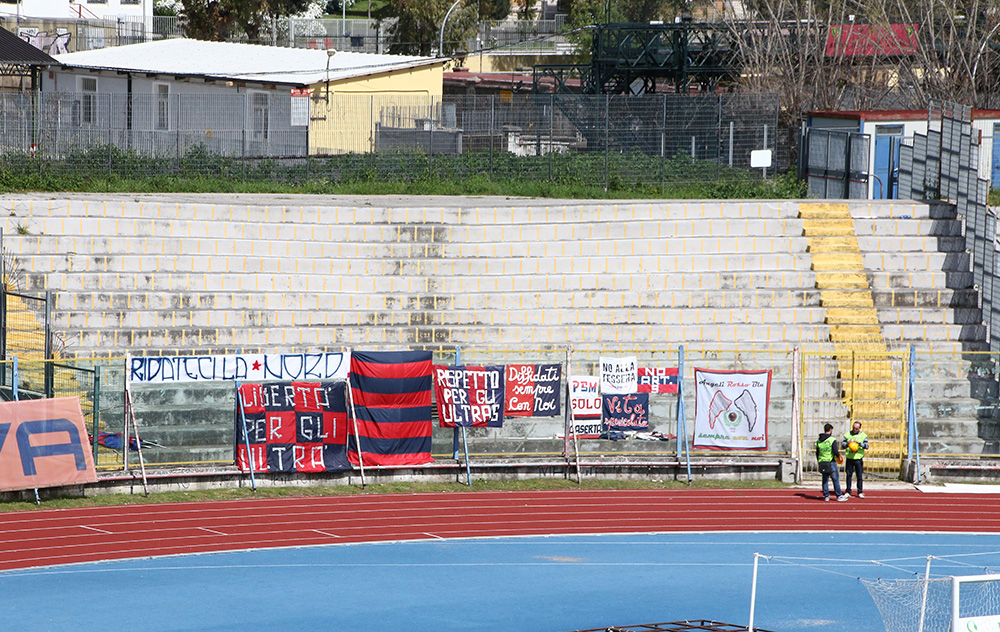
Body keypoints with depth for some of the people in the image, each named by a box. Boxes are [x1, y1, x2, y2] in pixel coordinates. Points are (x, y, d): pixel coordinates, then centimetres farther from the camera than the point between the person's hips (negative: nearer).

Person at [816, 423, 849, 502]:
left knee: (825, 479, 12)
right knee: (836, 479, 2)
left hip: (822, 462, 6)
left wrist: (819, 462, 22)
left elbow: (817, 453, 12)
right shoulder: (832, 440, -12)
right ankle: (839, 496, 4)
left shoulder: (819, 440, 7)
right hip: (831, 462, -6)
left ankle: (826, 496, 13)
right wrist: (839, 456, 2)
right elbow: (835, 451, -18)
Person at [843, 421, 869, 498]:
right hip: (849, 458, 1)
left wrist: (859, 443, -23)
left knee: (859, 476, 1)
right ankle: (848, 491, 10)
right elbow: (843, 446, 3)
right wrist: (847, 444, -19)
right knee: (848, 475, 3)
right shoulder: (847, 434, 6)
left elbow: (866, 446, -7)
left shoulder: (863, 435, 2)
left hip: (858, 458, -1)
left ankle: (860, 492, 8)